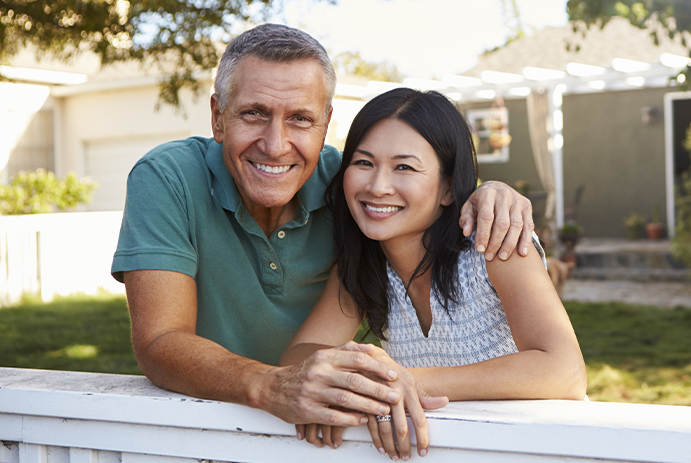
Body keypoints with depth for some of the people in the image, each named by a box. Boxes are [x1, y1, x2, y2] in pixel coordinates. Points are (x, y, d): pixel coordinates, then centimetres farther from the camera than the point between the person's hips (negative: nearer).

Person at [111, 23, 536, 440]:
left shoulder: (340, 178, -9)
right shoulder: (167, 180, -19)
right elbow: (159, 345, -26)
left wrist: (488, 194, -17)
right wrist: (273, 387, -44)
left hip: (318, 440, 3)